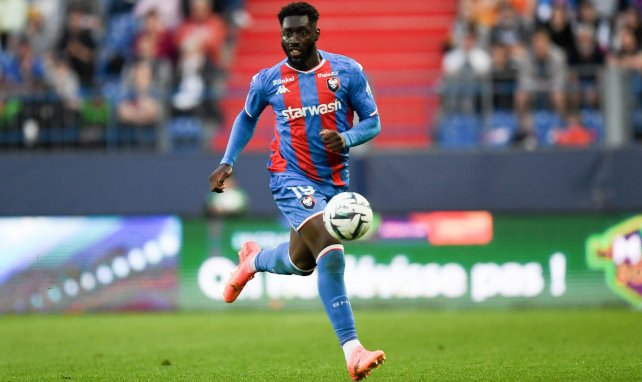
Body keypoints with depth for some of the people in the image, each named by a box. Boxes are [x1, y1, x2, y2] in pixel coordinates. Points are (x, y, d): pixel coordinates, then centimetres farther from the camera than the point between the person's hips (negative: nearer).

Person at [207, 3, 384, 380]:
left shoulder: (347, 71, -4)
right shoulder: (268, 81, -3)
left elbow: (372, 122, 0)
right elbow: (247, 118, 17)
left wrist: (345, 139, -21)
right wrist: (227, 162, 7)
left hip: (335, 181, 4)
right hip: (293, 178, -4)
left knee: (301, 262, 19)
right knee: (331, 254, -25)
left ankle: (254, 260, 56)